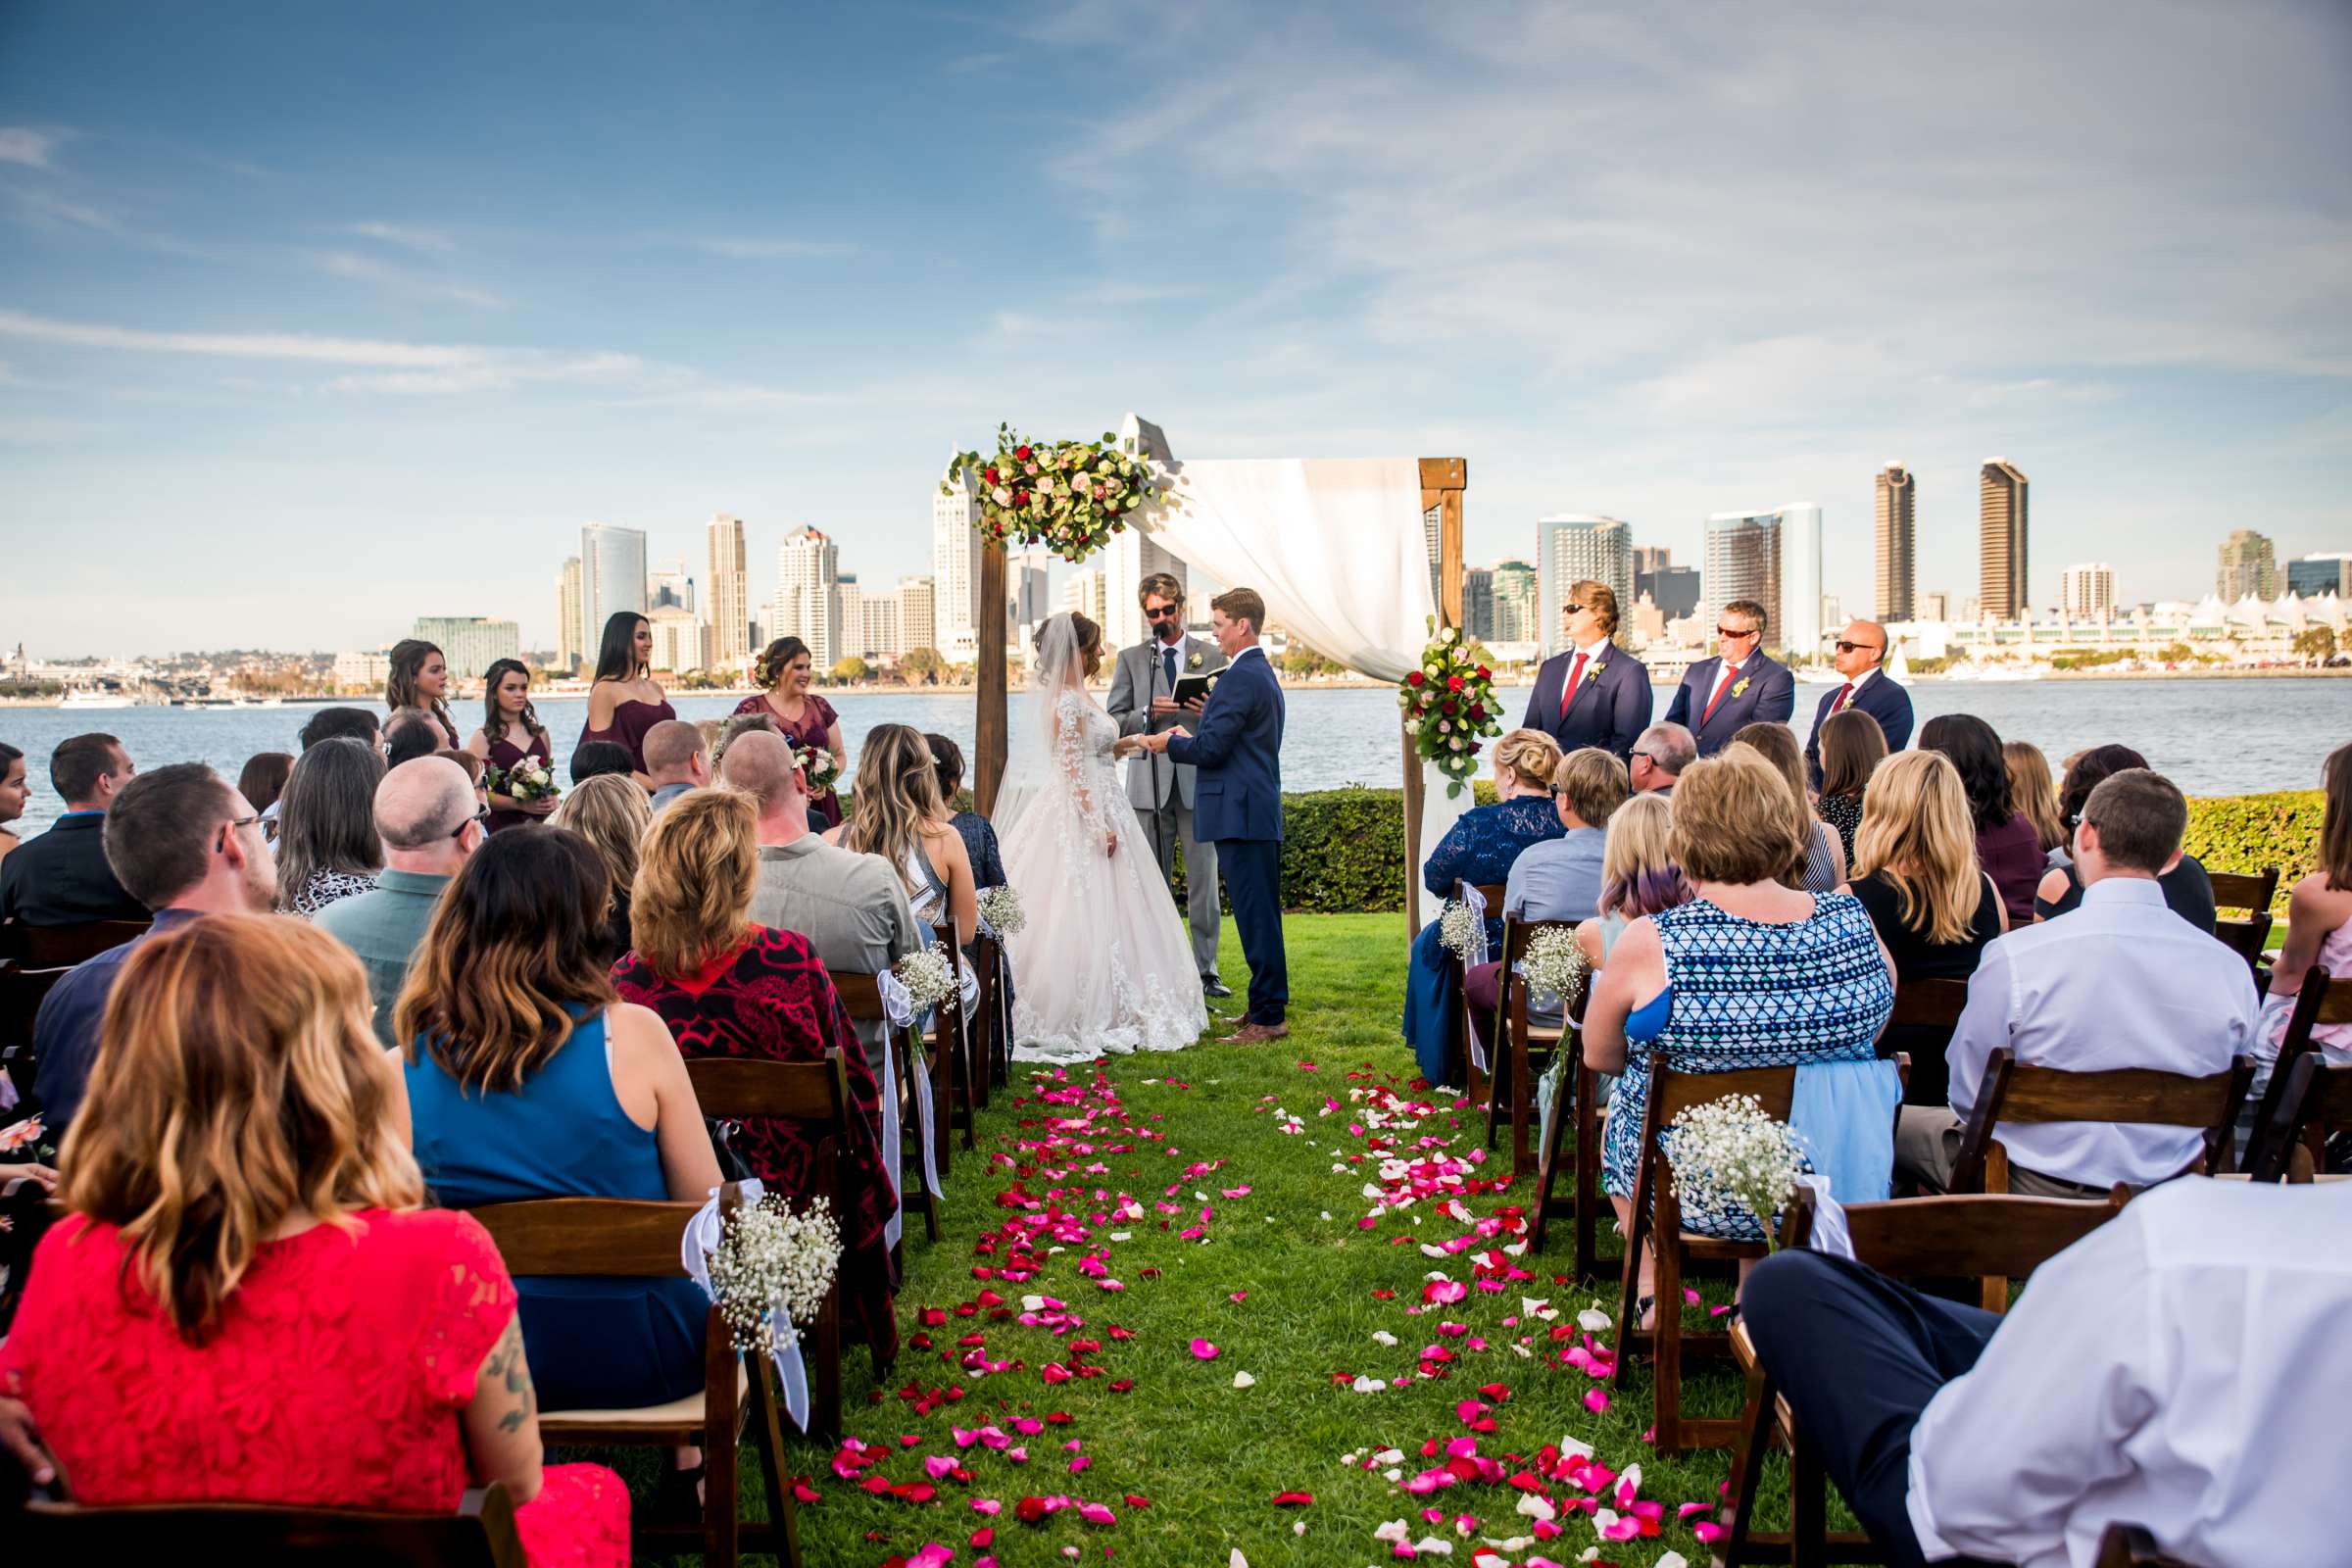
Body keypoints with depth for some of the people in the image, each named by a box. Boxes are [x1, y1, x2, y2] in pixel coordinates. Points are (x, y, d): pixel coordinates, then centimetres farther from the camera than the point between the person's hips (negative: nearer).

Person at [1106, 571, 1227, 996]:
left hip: (1199, 782, 0)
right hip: (1150, 785, 1)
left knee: (1203, 882, 0)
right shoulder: (1131, 658, 9)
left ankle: (1205, 971, 8)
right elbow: (1114, 719, 6)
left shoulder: (1213, 655, 9)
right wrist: (1149, 714, -12)